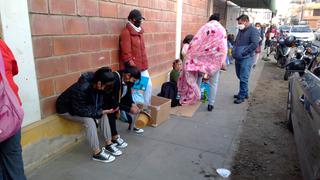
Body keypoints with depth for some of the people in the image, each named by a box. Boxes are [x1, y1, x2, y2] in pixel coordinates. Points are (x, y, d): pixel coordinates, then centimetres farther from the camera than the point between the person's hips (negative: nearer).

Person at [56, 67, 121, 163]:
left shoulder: (96, 85, -16)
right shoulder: (82, 88, -38)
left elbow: (99, 102, -5)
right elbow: (79, 110, -32)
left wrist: (104, 109, -26)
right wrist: (100, 112, -31)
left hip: (83, 106, 7)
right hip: (66, 109, -7)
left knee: (103, 114, -8)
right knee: (89, 120, -28)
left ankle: (108, 145, 2)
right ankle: (97, 153, -16)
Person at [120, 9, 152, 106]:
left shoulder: (139, 31, 12)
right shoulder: (126, 32, -14)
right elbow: (126, 53, -17)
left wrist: (144, 63, 15)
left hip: (142, 66, 8)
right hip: (132, 68, -8)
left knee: (149, 85, 12)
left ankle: (147, 106, 27)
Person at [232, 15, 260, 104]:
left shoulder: (253, 31, -9)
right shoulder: (241, 30, 17)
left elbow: (254, 44, -20)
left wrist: (243, 52, -21)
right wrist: (234, 51, 10)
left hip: (246, 58, -8)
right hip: (238, 58, 9)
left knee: (243, 78, -8)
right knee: (240, 76, 15)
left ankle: (242, 96, 0)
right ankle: (244, 93, 29)